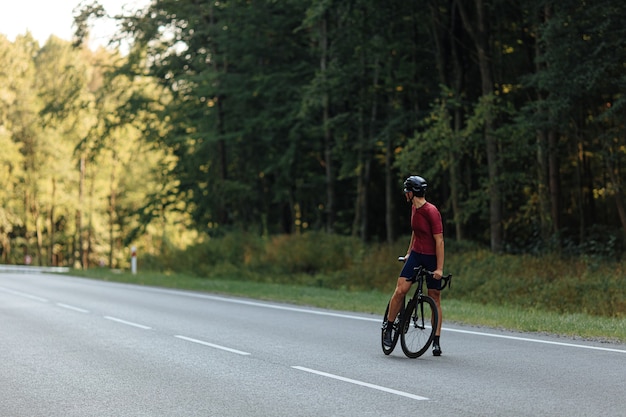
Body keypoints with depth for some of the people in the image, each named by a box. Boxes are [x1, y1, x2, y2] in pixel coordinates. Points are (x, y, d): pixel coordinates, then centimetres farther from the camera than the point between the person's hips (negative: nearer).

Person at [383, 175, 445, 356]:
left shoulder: (432, 212, -19)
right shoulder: (414, 208, 5)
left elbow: (439, 241, -19)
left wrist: (439, 268, -21)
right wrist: (408, 253, 26)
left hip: (432, 259, -6)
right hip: (416, 255, 6)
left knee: (435, 299, 2)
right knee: (400, 290, -11)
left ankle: (436, 341, 10)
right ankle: (388, 329, 3)